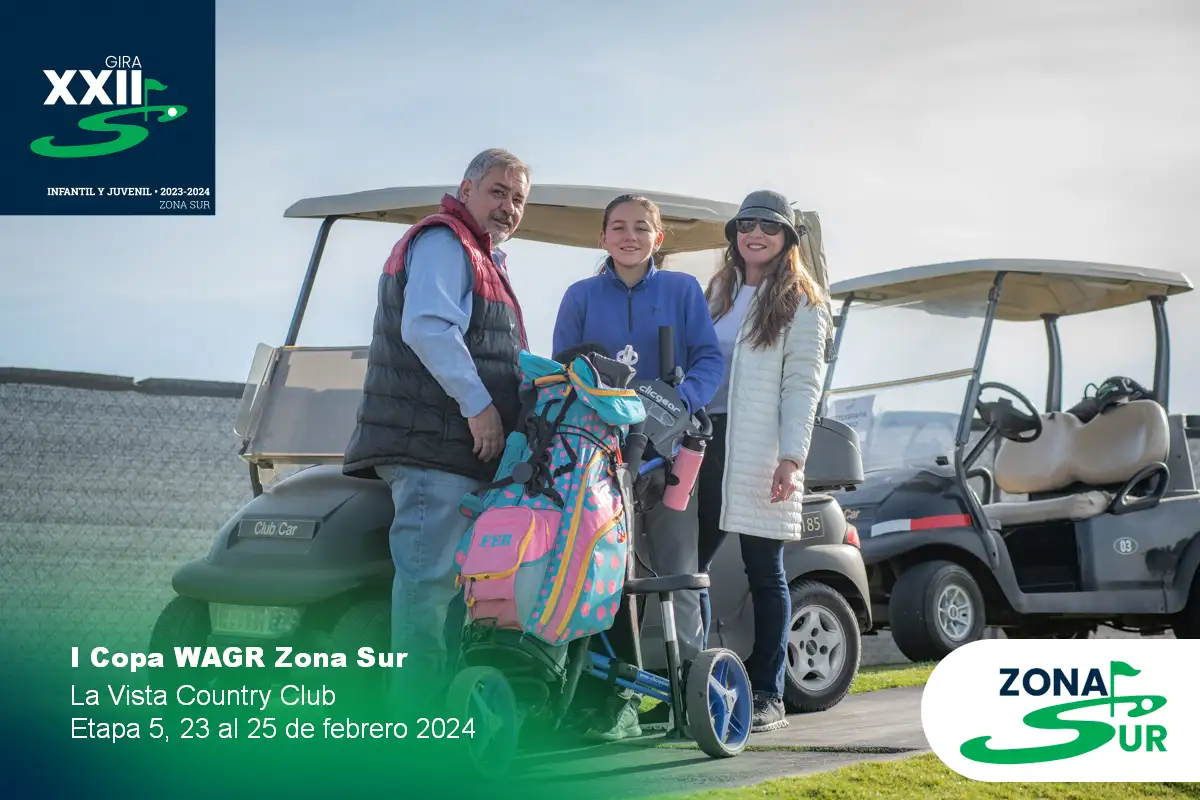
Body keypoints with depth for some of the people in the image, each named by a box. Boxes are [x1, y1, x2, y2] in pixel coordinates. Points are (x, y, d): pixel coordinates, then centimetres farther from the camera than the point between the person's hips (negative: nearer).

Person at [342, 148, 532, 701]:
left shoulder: (482, 257, 29)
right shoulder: (443, 241, -6)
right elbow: (427, 327, -21)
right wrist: (479, 404, -21)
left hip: (463, 446, 11)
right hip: (435, 446, -11)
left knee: (454, 575, 11)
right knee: (430, 574, -13)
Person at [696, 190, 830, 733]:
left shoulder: (801, 303, 2)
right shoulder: (717, 293, 18)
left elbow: (802, 384, -6)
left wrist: (791, 457, -15)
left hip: (759, 454, -5)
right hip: (704, 444, 5)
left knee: (764, 573, 0)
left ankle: (768, 695, 6)